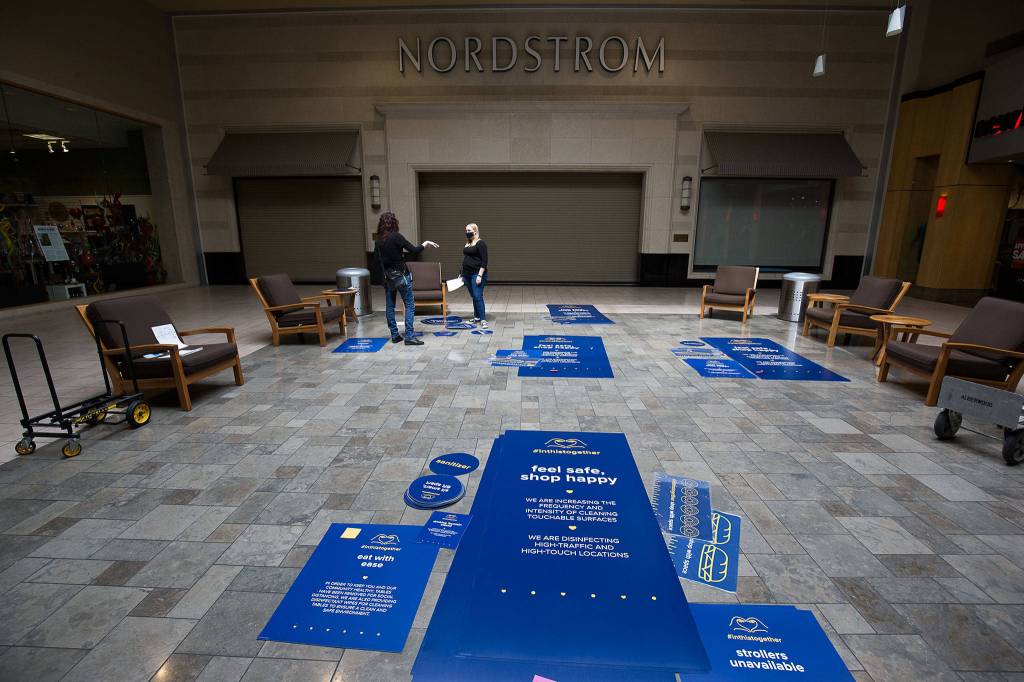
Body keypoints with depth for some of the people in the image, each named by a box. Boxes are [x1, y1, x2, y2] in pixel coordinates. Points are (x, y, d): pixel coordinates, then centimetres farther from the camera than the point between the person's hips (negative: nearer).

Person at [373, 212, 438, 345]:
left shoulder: (379, 239, 4)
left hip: (387, 276, 6)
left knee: (389, 306, 10)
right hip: (401, 275, -6)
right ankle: (409, 336, -6)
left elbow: (377, 257, 13)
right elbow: (414, 250, -15)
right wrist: (426, 243, 1)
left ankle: (394, 335, 15)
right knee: (410, 305, -1)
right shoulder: (396, 236, -13)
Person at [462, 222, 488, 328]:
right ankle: (476, 317, 20)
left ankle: (483, 319, -8)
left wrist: (480, 275, -20)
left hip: (476, 274, -8)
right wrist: (462, 274, 18)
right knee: (473, 296, 12)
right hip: (467, 274, 8)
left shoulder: (480, 243, -9)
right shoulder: (467, 244, 15)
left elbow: (484, 261, -14)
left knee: (478, 296, -12)